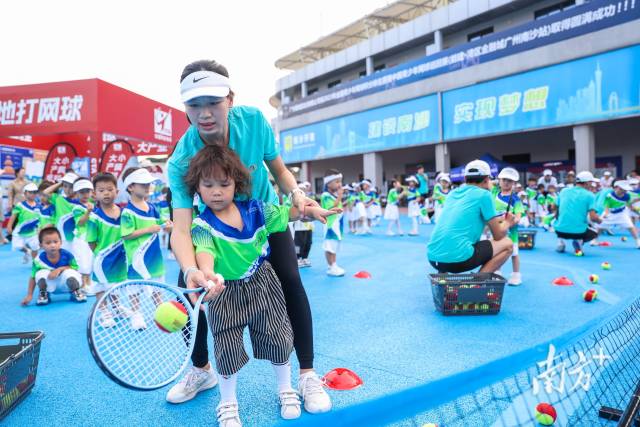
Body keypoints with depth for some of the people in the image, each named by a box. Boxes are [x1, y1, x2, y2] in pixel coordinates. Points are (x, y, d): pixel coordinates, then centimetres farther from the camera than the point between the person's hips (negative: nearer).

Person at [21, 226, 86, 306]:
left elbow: (75, 268, -15)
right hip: (51, 287, 1)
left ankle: (75, 292, 0)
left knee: (70, 273, -32)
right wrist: (29, 295, -12)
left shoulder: (67, 255, -23)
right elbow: (33, 277, -12)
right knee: (41, 274, -28)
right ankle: (43, 294, 4)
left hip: (65, 284, -1)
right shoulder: (39, 259, -21)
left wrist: (60, 269, -30)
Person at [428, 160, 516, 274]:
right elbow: (498, 235, 6)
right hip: (458, 257, -7)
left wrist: (500, 219, 41)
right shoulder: (484, 194, 1)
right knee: (507, 244, 13)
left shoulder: (453, 193, 19)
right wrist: (507, 223, 28)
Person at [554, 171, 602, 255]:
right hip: (579, 232, -3)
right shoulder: (589, 195, -5)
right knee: (594, 233, 30)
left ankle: (560, 241, 8)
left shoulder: (564, 191, 6)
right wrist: (600, 221, 9)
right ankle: (578, 241, -3)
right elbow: (593, 217, -13)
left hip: (561, 230, 3)